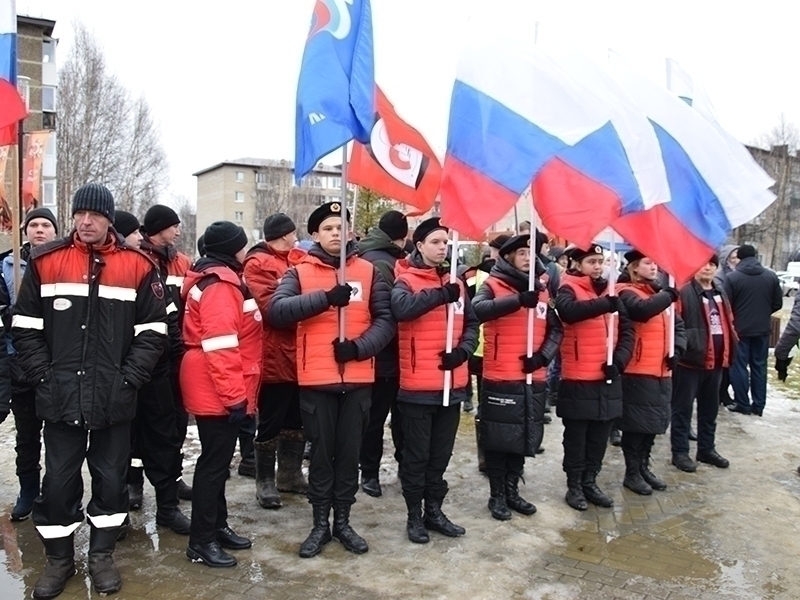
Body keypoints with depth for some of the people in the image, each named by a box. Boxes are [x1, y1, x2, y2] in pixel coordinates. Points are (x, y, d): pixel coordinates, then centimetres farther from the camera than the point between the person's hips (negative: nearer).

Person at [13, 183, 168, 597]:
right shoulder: (45, 261, 2)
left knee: (111, 477, 10)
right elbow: (24, 327, 4)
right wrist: (43, 375, -5)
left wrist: (128, 378, -8)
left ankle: (102, 555, 29)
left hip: (113, 398, 0)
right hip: (60, 396, 1)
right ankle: (59, 559, 28)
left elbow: (152, 331, -1)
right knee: (58, 479, 9)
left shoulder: (137, 265, -1)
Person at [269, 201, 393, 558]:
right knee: (321, 452, 8)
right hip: (316, 379, -1)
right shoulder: (299, 271, 2)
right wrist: (324, 298, -24)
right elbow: (277, 310, -14)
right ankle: (320, 524, 23)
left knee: (350, 452, 11)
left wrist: (359, 346, -14)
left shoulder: (368, 271, 7)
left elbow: (385, 320, 2)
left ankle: (343, 521, 27)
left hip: (358, 378, 2)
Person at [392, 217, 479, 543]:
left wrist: (463, 350, -4)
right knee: (416, 455, 6)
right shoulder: (406, 281, -7)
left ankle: (434, 510, 29)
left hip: (451, 383, 6)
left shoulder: (456, 283, 11)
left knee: (441, 454, 16)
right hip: (418, 385, -5)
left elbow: (472, 323, 13)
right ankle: (415, 515, 20)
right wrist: (440, 294, -34)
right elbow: (402, 308, -30)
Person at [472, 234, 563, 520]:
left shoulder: (541, 290, 11)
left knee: (524, 436, 14)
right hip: (500, 378, -5)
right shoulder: (494, 285, -6)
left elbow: (556, 329, 15)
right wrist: (519, 299, -36)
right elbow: (479, 309, -27)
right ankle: (497, 495, 18)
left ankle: (512, 490, 29)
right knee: (499, 438, 4)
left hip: (533, 378, 5)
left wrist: (543, 355, -2)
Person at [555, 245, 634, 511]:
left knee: (600, 434, 14)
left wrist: (620, 359, -5)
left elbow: (627, 329, 10)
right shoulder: (569, 289, -8)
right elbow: (568, 310, -31)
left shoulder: (610, 291, 10)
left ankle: (590, 482, 29)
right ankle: (574, 486, 19)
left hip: (608, 377, 6)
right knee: (576, 435, 6)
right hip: (578, 378, -6)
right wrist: (604, 304, -41)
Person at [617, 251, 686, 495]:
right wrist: (668, 296, -19)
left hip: (661, 370, 8)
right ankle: (632, 473, 11)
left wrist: (677, 348, 2)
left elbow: (677, 324, 18)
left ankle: (644, 467, 30)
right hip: (638, 371, -8)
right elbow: (642, 310, -31)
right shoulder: (628, 293, -8)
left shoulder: (660, 294, 16)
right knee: (636, 422, -1)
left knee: (654, 421, 16)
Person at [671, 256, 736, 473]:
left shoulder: (720, 293, 16)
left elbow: (728, 323, 22)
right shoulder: (684, 292, -12)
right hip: (690, 360, -8)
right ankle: (680, 452, 10)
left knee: (710, 407, 17)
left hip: (716, 361, 8)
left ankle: (706, 449, 29)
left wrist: (729, 352, 16)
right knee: (683, 408, 1)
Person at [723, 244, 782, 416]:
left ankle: (742, 404, 6)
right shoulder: (771, 276, 0)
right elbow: (778, 303, 5)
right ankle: (758, 406, 14)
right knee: (759, 366, 11)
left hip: (740, 329, -4)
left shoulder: (732, 277, -12)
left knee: (739, 366, 5)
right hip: (762, 329, 4)